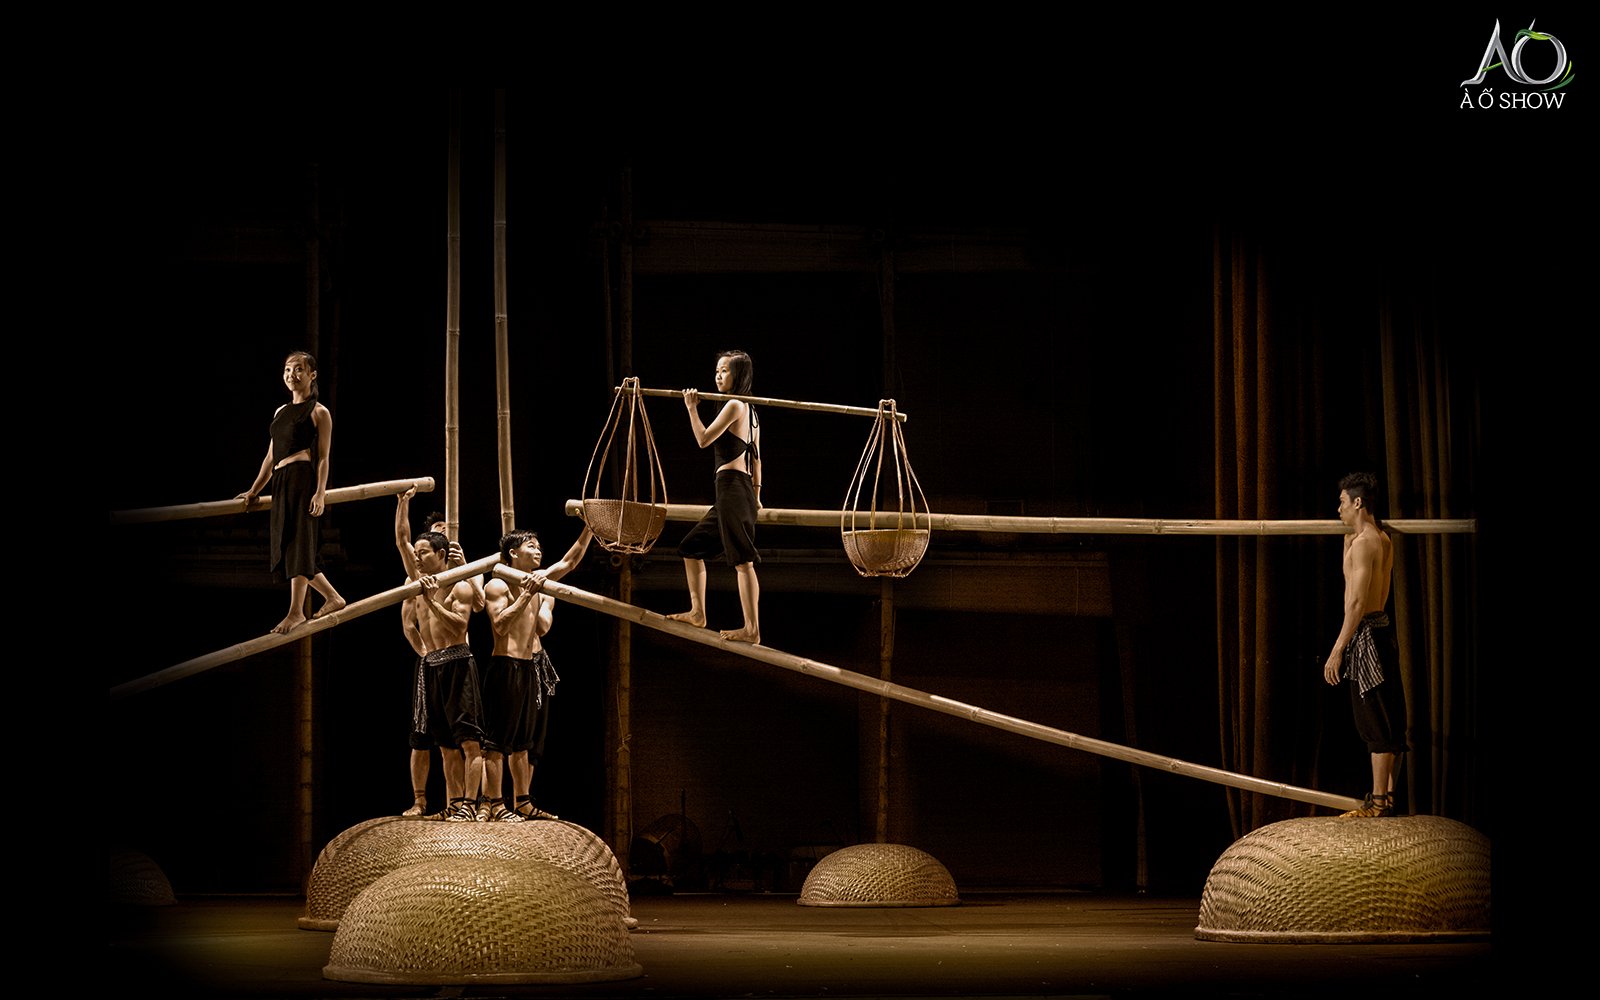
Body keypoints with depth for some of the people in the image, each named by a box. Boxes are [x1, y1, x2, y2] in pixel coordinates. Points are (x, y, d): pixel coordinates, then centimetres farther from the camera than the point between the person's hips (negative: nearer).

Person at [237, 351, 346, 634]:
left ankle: (296, 612, -10)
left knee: (298, 543, -11)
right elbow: (271, 456, 22)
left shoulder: (319, 412, 0)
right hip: (282, 482, 8)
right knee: (287, 546, 7)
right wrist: (254, 491, 19)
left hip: (303, 478, -8)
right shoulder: (281, 412, 20)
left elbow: (323, 457, -7)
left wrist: (320, 492, -16)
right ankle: (332, 598, 17)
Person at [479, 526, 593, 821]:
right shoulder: (498, 586, -9)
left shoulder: (538, 580, 14)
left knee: (524, 741, 13)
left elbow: (571, 560, 14)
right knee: (496, 740, -6)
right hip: (506, 667, -9)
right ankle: (495, 805, -6)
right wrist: (527, 595, -25)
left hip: (534, 669, 9)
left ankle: (523, 803, 18)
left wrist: (590, 528, 1)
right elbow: (501, 625, -21)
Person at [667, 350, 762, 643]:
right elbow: (756, 457, 23)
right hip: (741, 490, 10)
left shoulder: (734, 406, -8)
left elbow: (704, 439, -12)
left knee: (742, 561, -12)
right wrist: (756, 492, 27)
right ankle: (697, 613, 20)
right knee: (691, 547, 18)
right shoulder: (749, 411, 19)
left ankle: (752, 629, -14)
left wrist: (692, 408, -3)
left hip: (731, 485, -10)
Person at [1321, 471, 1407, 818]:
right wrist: (1349, 546, 26)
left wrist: (1337, 650, -22)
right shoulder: (1383, 539, 13)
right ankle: (1388, 793, 17)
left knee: (1375, 720, -7)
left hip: (1366, 633, -10)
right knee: (1389, 718, 12)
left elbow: (1357, 602, -22)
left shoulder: (1364, 542, -16)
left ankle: (1379, 801, -6)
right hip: (1382, 629, 10)